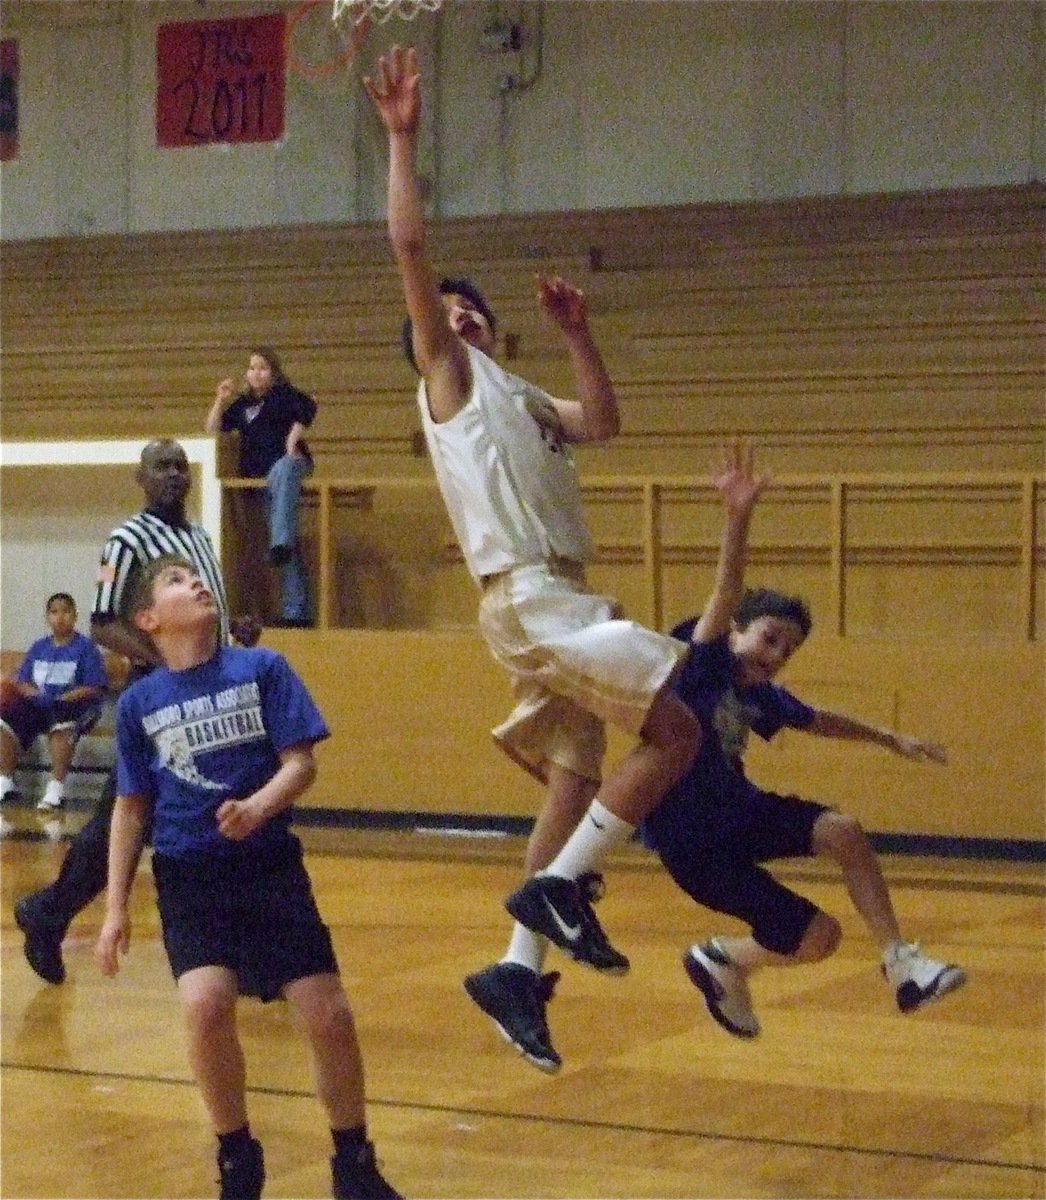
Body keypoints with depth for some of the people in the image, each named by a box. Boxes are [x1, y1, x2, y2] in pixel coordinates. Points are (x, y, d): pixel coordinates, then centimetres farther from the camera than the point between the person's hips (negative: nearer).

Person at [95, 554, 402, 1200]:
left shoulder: (263, 668, -1)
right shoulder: (138, 702, 3)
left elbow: (301, 763, -5)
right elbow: (132, 809, 9)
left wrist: (259, 806, -25)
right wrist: (116, 907, 5)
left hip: (271, 866, 0)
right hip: (189, 877, 0)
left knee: (329, 1014, -5)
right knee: (206, 1003, -24)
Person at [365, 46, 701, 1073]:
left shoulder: (516, 395, 26)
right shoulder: (449, 374, 3)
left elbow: (602, 421, 24)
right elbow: (408, 249, -8)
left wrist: (575, 332, 19)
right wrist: (402, 138, -12)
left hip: (561, 598, 9)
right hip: (529, 597, -9)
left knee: (576, 782, 7)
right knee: (676, 733, -14)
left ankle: (519, 967, 7)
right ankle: (558, 887, -10)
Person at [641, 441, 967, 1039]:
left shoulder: (758, 696, 2)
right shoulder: (703, 667, -19)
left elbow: (819, 721, 23)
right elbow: (725, 599, -36)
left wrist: (891, 739, 31)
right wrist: (737, 518, -52)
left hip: (742, 815, 7)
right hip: (695, 846, -7)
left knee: (844, 831, -17)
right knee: (819, 937, -8)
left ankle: (902, 964, -8)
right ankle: (721, 960, 19)